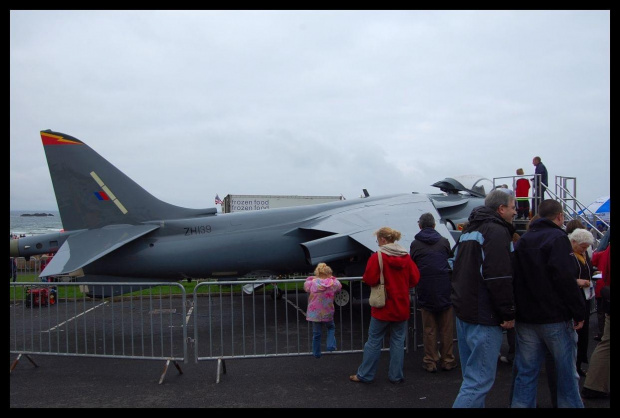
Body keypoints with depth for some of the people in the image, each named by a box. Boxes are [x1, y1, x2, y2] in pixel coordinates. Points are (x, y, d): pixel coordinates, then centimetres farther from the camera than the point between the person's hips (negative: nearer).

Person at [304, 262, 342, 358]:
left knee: (316, 333, 14)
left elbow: (305, 286, 10)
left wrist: (311, 278, 24)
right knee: (331, 328, 26)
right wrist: (333, 278, 24)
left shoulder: (312, 283, -11)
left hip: (314, 313, 1)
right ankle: (331, 345, 8)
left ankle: (316, 353, 24)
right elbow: (339, 287, 12)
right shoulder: (333, 283, -10)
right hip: (328, 314, 0)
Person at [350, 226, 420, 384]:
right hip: (402, 307, 4)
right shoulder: (406, 257, 1)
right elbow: (415, 278, 2)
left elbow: (370, 279, -16)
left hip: (383, 307, -4)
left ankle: (365, 375, 15)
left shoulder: (377, 257, -14)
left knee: (374, 341, 6)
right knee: (398, 341, 12)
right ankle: (396, 376, 18)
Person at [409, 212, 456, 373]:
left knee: (429, 329, 9)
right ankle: (447, 361, 17)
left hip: (425, 291, -1)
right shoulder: (444, 241, 3)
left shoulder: (415, 244, 0)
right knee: (447, 328, 11)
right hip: (445, 290, 1)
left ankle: (430, 362, 13)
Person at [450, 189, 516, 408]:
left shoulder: (469, 230, 17)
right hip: (484, 316, -10)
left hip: (463, 310, 10)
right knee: (480, 380, -6)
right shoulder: (497, 231, -13)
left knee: (472, 375, 18)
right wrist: (508, 313, -14)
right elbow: (500, 277, -21)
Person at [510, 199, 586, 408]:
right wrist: (579, 312, -11)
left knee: (525, 371, 9)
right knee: (566, 371, 7)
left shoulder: (522, 241, 13)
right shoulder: (558, 238, -10)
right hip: (554, 317, -6)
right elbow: (566, 279, -18)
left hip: (525, 318, 6)